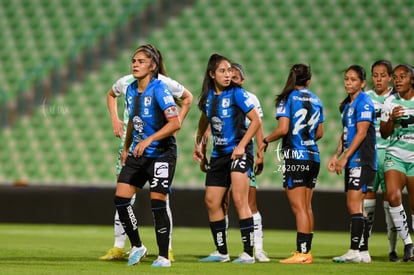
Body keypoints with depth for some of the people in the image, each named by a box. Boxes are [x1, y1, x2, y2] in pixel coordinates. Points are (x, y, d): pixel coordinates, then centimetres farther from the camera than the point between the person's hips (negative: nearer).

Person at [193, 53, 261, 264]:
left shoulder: (236, 93, -11)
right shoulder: (208, 96, 6)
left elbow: (256, 121, -12)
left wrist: (242, 145, -19)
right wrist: (198, 143, 17)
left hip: (238, 152, -7)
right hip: (219, 154, 7)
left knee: (239, 199, -16)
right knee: (211, 201, 7)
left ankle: (248, 253, -15)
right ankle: (221, 252, 19)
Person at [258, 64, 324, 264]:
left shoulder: (288, 99, -7)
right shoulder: (316, 100, 11)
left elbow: (283, 129, -16)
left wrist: (266, 141, -1)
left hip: (295, 157, -6)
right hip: (313, 157, 6)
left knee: (299, 208, -7)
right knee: (307, 207, 12)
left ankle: (301, 253, -10)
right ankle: (307, 251, 14)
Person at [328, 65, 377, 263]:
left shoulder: (363, 102, -10)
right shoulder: (347, 104, 18)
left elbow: (361, 133, -16)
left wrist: (345, 157, -16)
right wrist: (336, 155, 12)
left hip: (362, 160, -10)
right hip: (353, 162, 10)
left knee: (354, 205, -13)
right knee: (354, 207, 9)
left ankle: (355, 251, -14)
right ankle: (363, 252, 13)